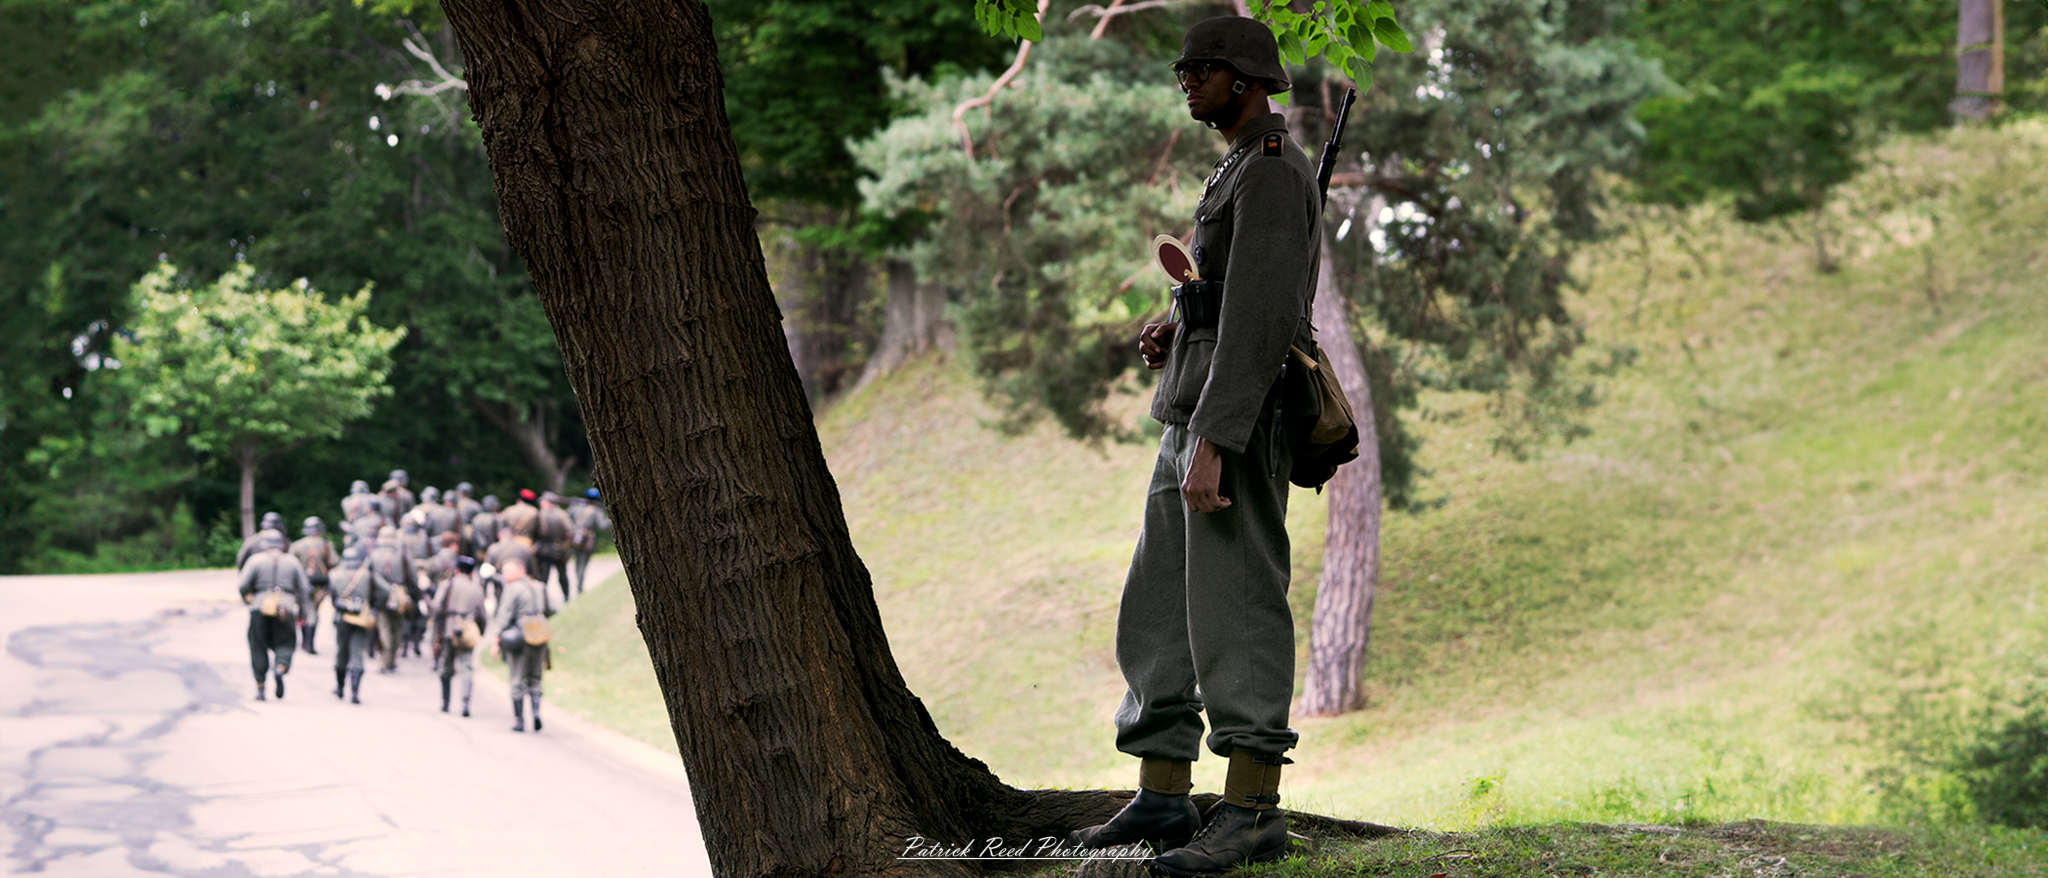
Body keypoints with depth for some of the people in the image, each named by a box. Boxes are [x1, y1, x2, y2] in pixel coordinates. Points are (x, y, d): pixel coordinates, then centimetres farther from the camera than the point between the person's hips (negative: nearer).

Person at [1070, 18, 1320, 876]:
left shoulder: (1271, 172, -13)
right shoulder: (1243, 174, 22)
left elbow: (1260, 314, -21)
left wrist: (1211, 443, -26)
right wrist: (1175, 335, 12)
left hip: (1240, 417, -11)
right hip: (1197, 412, 11)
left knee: (1234, 609, -12)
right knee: (1158, 607, 10)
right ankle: (1163, 797, 15)